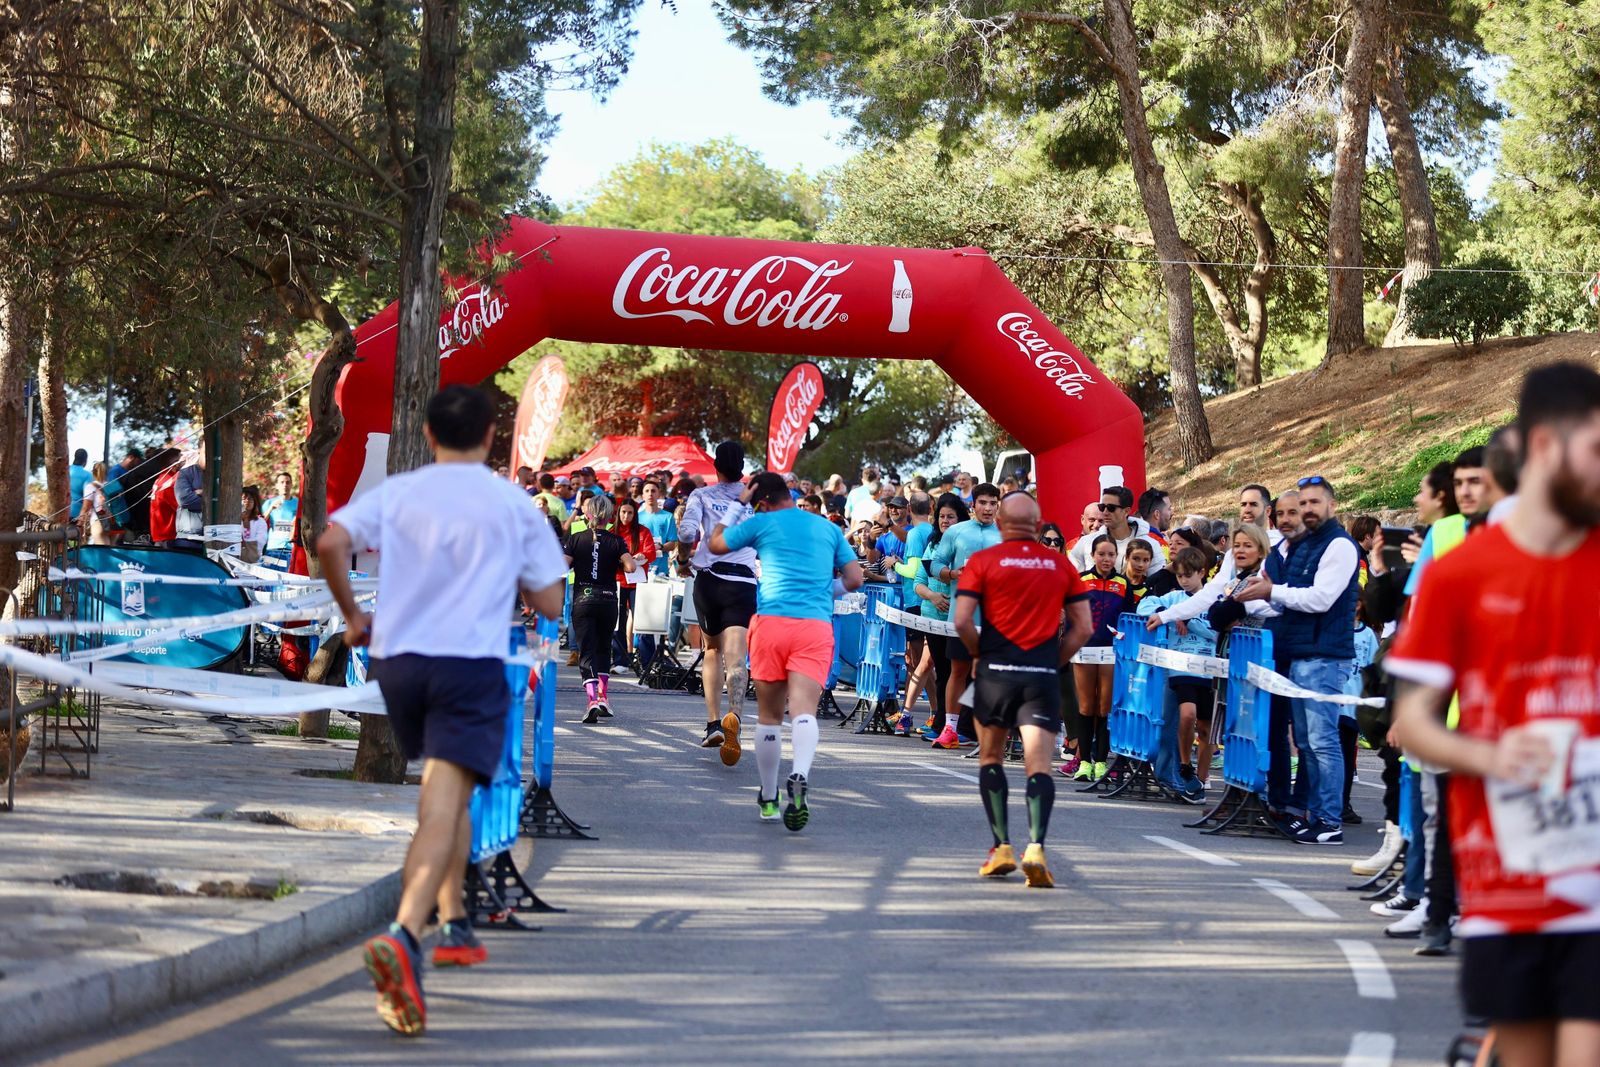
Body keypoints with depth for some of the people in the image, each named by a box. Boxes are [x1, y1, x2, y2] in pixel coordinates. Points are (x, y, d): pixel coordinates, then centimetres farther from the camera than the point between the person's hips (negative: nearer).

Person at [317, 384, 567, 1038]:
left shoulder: (395, 493, 9)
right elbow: (549, 604, 6)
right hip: (472, 661, -4)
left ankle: (454, 924, 31)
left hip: (397, 658, 4)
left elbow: (331, 542, -6)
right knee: (444, 805, -14)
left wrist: (352, 615, 9)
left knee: (444, 793, 27)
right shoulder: (513, 504, 5)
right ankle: (402, 936, -35)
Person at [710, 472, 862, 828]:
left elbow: (716, 543, 21)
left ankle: (768, 799, 22)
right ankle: (800, 778, -42)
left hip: (771, 622, -1)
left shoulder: (762, 523, 8)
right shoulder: (828, 528, 16)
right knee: (804, 711, -14)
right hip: (817, 626, 1)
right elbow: (854, 578, 14)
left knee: (769, 715, 13)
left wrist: (739, 505, 28)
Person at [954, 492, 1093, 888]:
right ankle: (1036, 847, -24)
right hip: (1043, 676, 1)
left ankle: (1002, 848, 14)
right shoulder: (1060, 564, 7)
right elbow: (1083, 627, 6)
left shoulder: (983, 561, 0)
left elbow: (962, 621, -7)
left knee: (991, 756, 17)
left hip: (996, 672, 0)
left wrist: (980, 653, 8)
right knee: (1039, 765, -5)